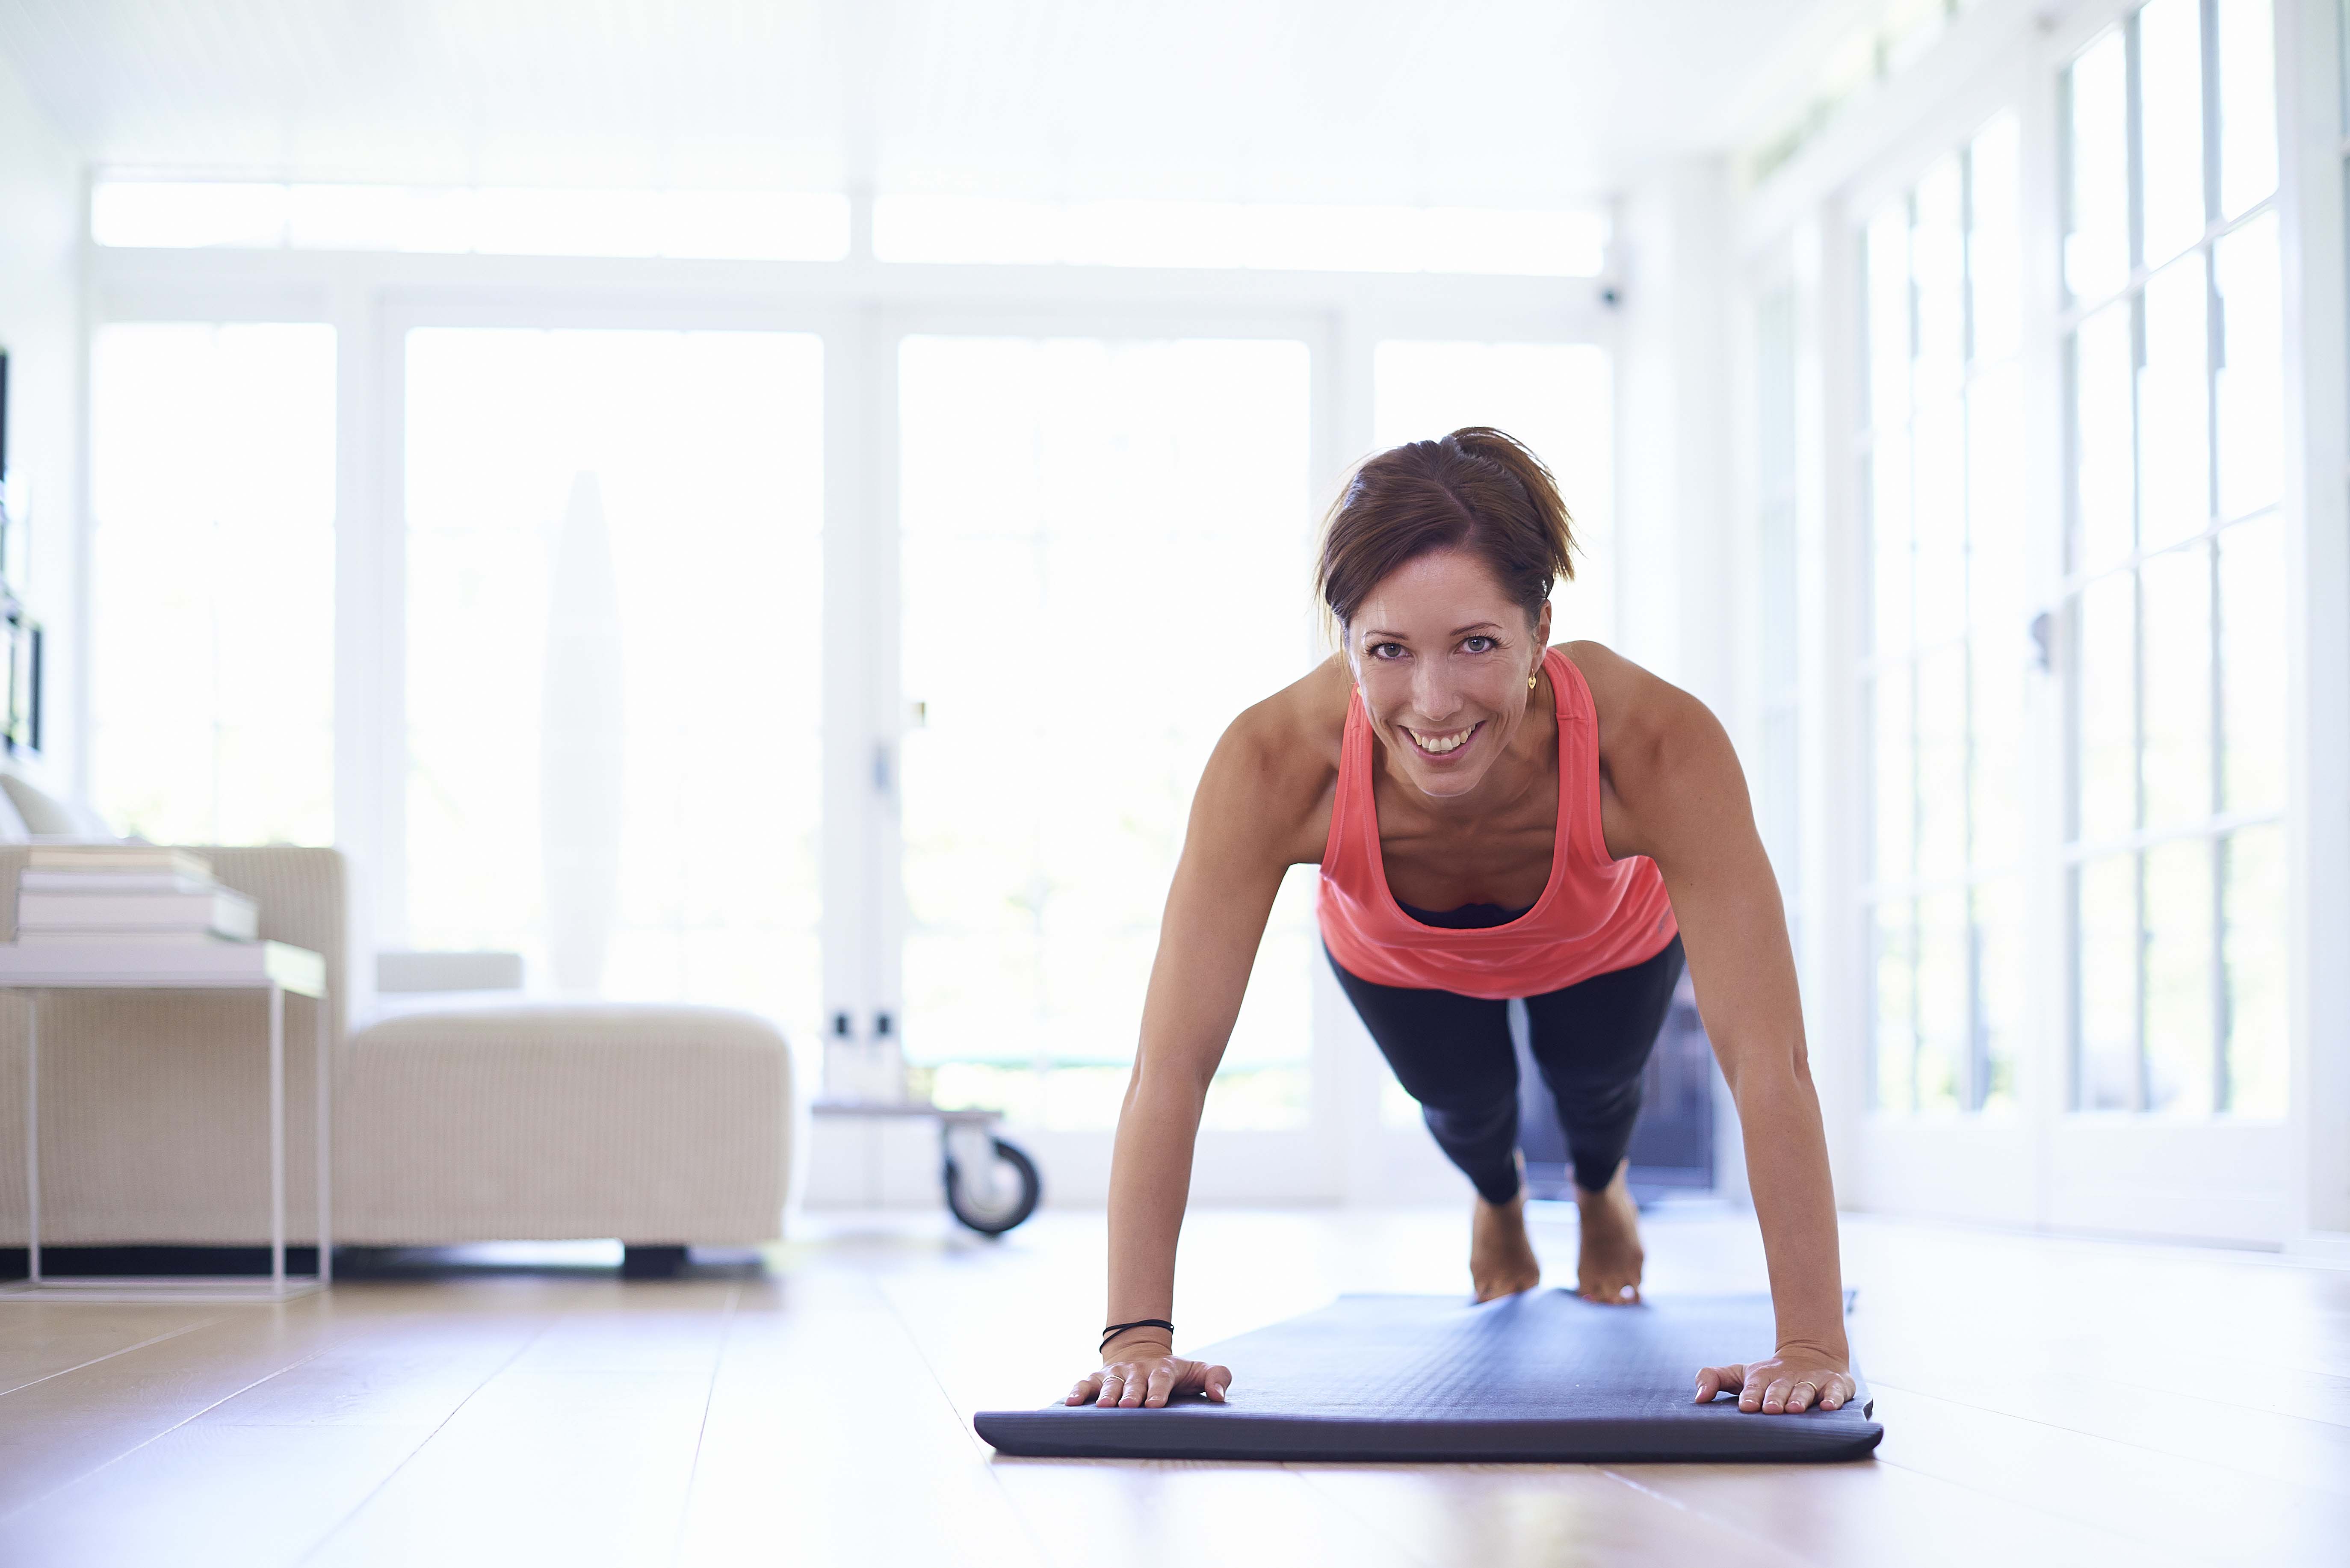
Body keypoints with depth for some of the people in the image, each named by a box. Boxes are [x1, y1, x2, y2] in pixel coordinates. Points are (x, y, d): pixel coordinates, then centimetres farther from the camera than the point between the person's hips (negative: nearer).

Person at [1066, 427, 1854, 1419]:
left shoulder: (1659, 745, -47)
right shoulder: (1274, 762, -45)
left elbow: (1768, 1063, -47)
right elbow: (1172, 1066, -42)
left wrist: (1813, 1346, -51)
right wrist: (1138, 1336, -48)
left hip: (1604, 946, 0)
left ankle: (1600, 1189, 58)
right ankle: (1496, 1200, 52)